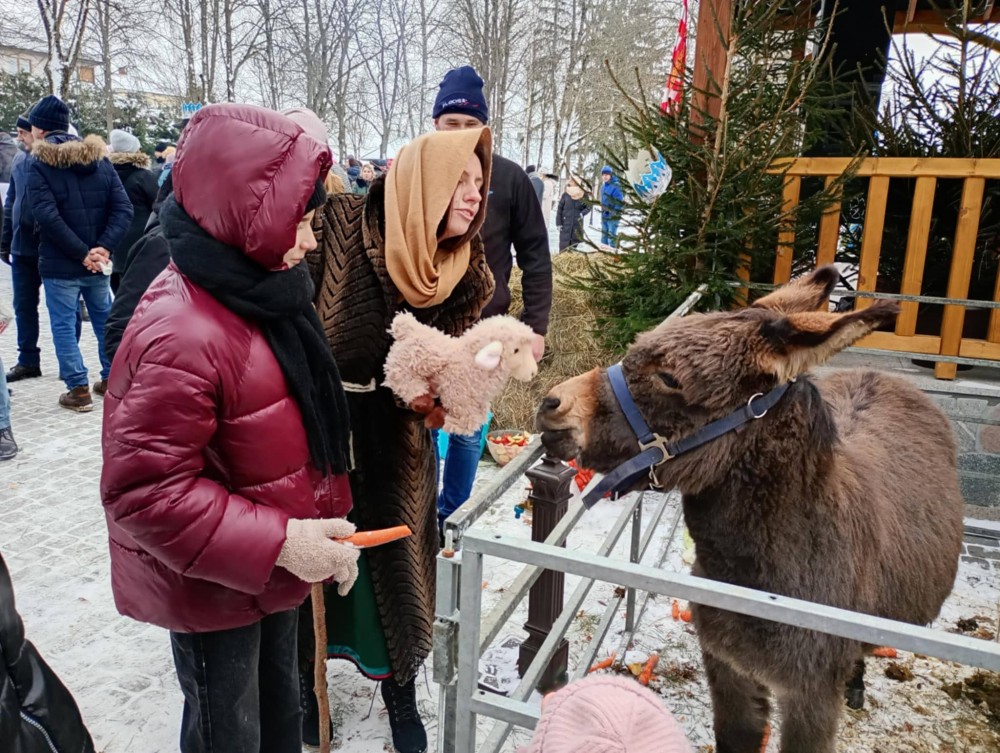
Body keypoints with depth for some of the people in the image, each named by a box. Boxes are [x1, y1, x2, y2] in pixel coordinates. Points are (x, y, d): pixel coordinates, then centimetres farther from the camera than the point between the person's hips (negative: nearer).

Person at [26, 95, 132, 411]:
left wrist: (82, 253, -14)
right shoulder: (98, 157, 7)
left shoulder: (39, 163, -6)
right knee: (104, 321, 15)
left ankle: (78, 389, 6)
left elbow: (47, 217, -18)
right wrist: (103, 248, -10)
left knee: (64, 326, 4)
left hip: (59, 265, -4)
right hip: (97, 262, 5)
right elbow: (123, 208, -3)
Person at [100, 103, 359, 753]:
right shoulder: (179, 334, -31)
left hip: (274, 567, 8)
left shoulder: (259, 290, -1)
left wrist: (325, 522, 6)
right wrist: (279, 542, -30)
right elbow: (145, 491, -29)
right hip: (214, 586, -8)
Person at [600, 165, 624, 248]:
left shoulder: (615, 186, -16)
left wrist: (616, 212, -17)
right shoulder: (603, 187, 10)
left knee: (611, 236, -5)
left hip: (612, 217, -8)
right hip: (604, 216, 9)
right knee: (604, 236, 16)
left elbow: (621, 201, -18)